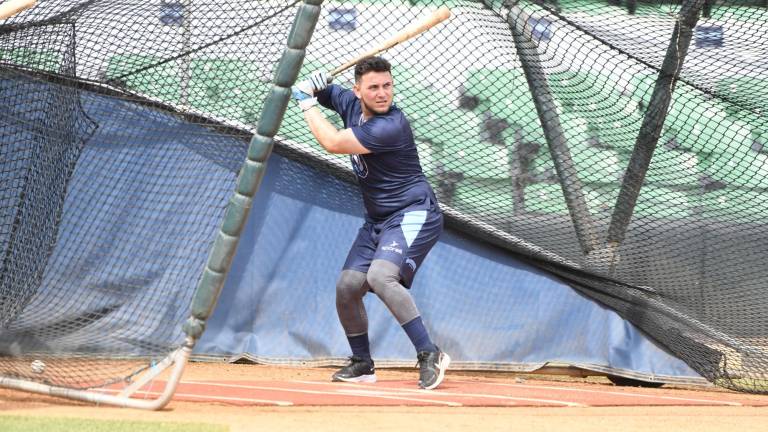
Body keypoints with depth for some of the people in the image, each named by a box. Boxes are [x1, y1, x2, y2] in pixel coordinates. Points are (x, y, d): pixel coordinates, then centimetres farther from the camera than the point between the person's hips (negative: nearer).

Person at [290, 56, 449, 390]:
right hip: (376, 220, 9)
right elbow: (323, 91, 20)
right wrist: (308, 88, -6)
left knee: (380, 276, -30)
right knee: (347, 287, 5)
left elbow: (332, 143, -25)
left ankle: (429, 355, -28)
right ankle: (362, 364, 24)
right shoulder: (350, 103, 1)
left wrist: (306, 104, -11)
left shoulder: (391, 126, -25)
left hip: (413, 215, -9)